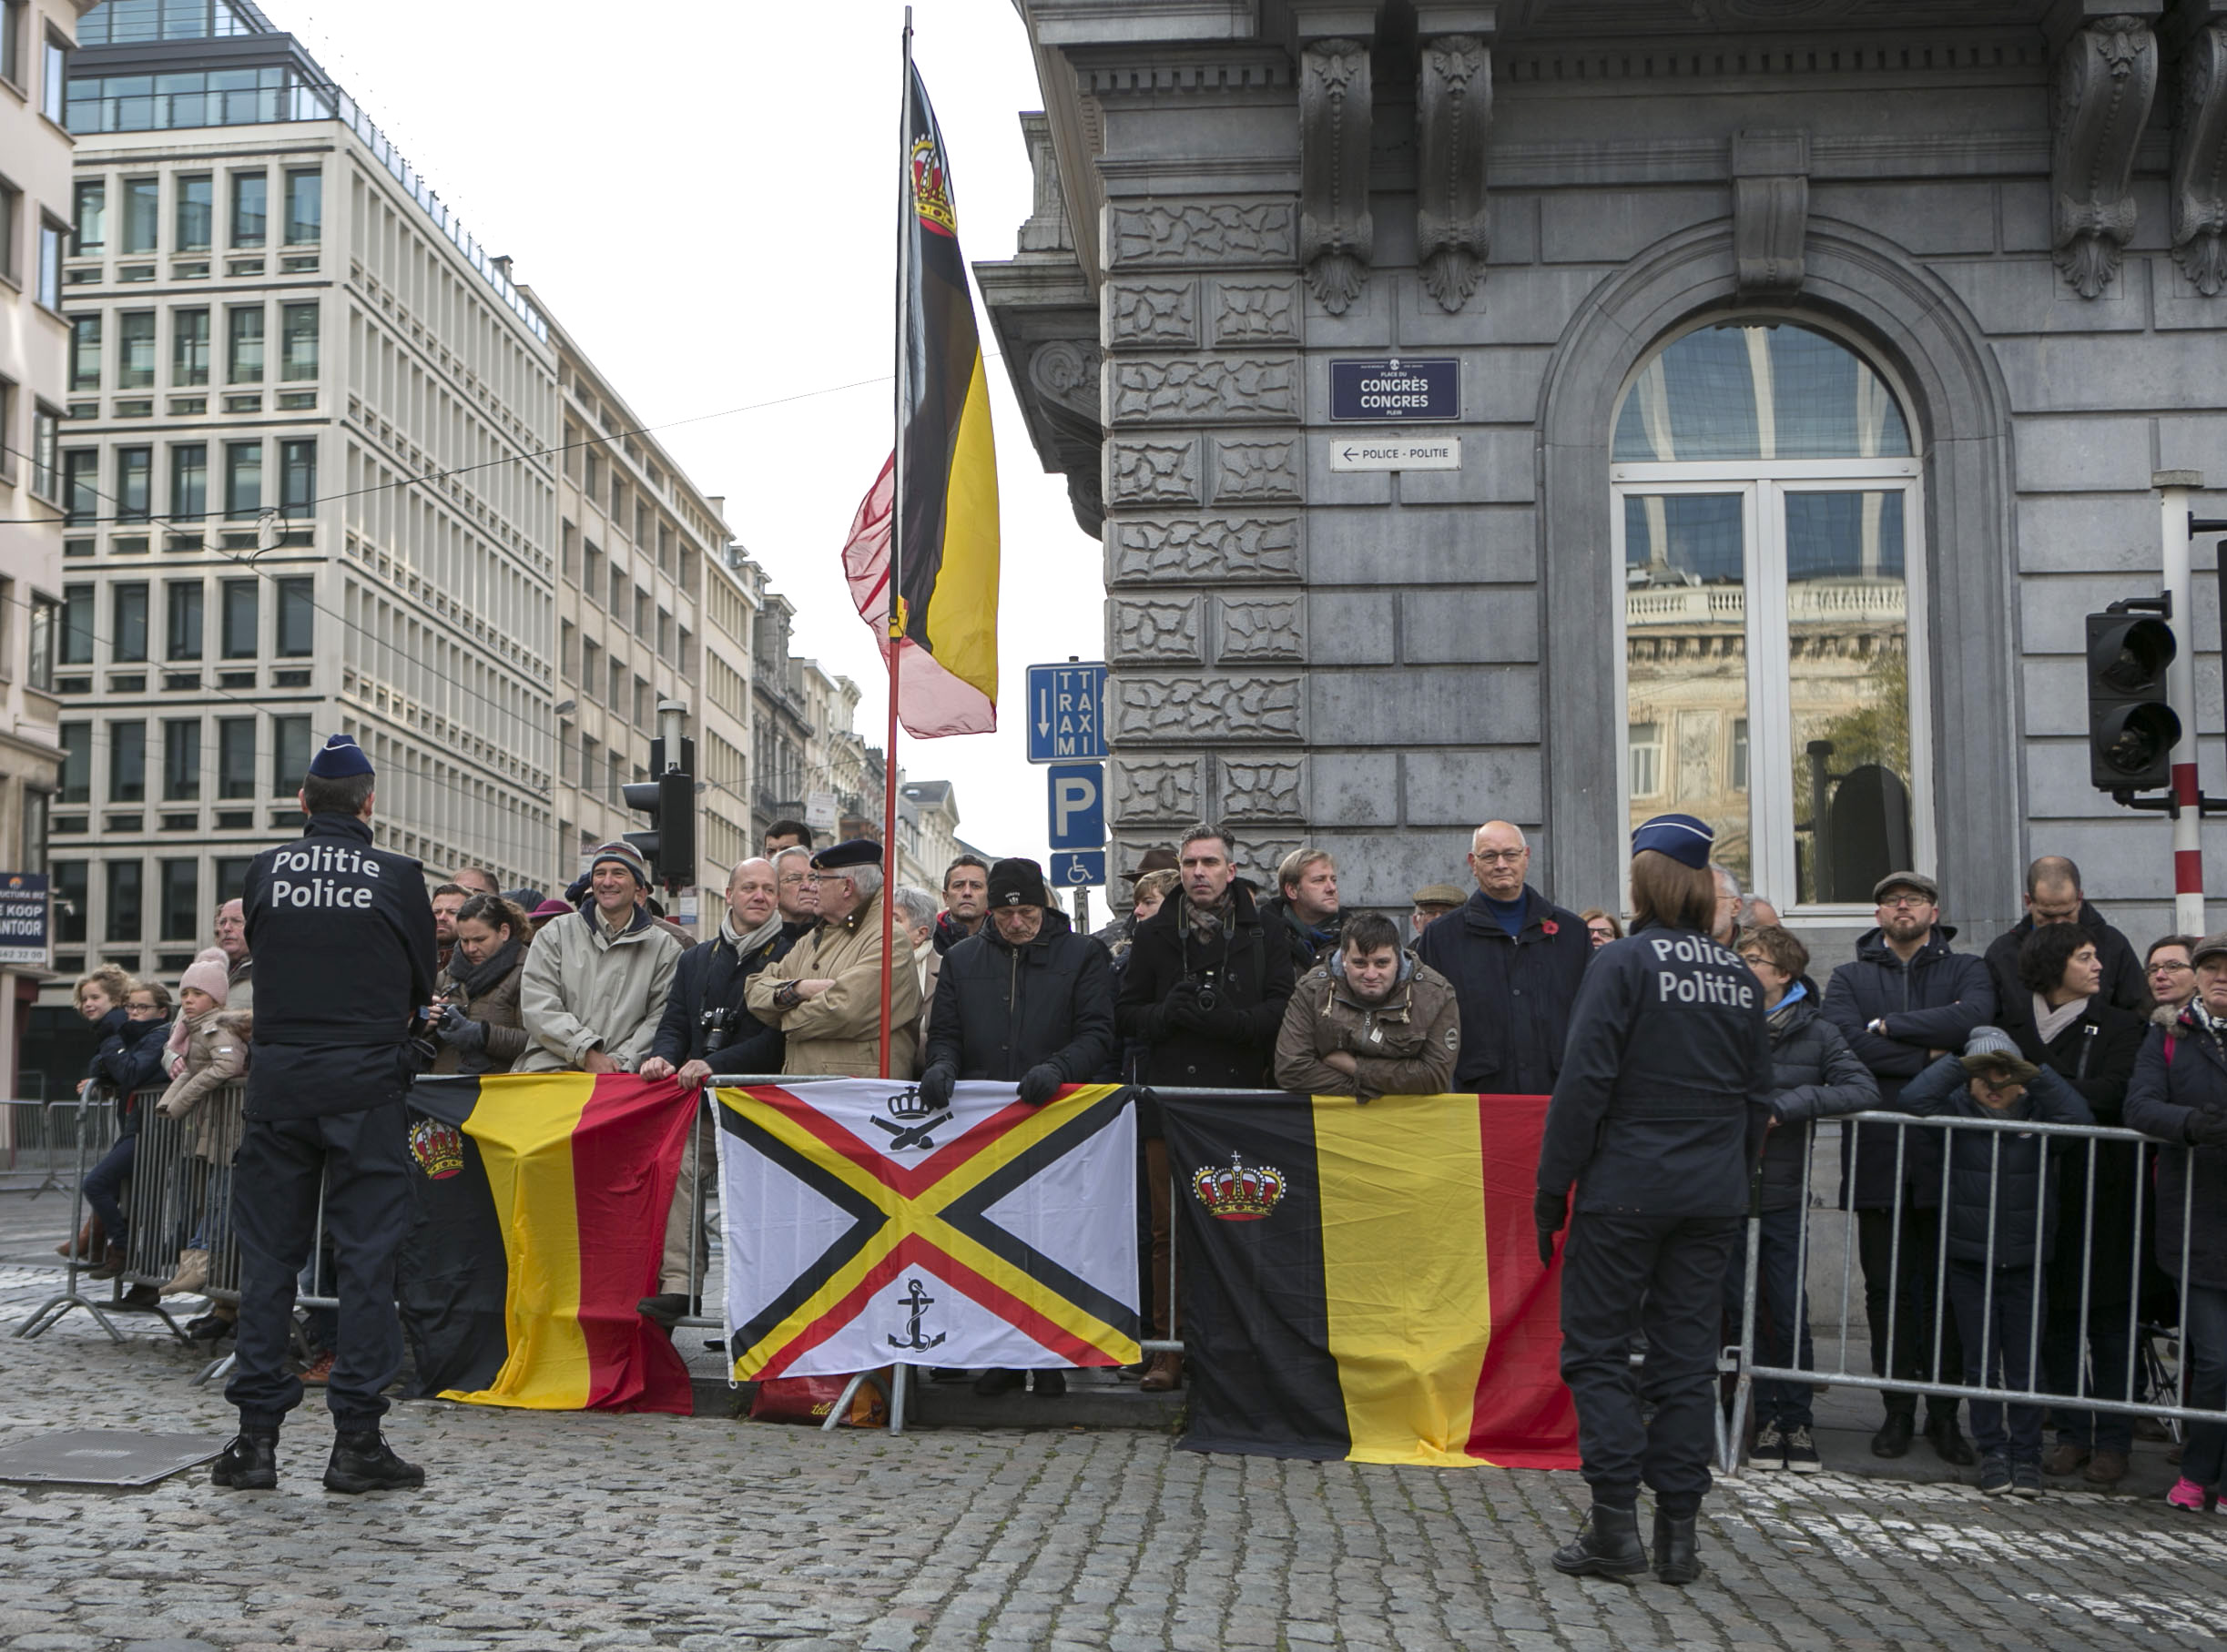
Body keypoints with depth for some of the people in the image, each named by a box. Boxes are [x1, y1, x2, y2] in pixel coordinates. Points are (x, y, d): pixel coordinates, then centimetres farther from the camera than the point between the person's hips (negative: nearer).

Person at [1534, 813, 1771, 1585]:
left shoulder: (1624, 961, -9)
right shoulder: (1739, 975, 8)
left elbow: (1585, 1081, -12)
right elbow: (1757, 1095, 14)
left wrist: (1552, 1189, -7)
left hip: (1626, 1190, -5)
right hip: (1712, 1198, 5)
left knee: (1596, 1348, 3)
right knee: (1687, 1355, 8)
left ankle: (1614, 1523, -1)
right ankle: (1678, 1529, 9)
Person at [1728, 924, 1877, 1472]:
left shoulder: (1816, 1033, 0)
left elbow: (1864, 1090, -11)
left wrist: (1787, 1105, -18)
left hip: (1784, 1198, -1)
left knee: (1789, 1314, 1)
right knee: (1740, 1309, 3)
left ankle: (1797, 1421, 15)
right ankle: (1767, 1418, 15)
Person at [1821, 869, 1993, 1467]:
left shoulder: (1966, 971, 12)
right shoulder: (1850, 979, 12)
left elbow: (1974, 1017, -12)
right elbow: (1847, 1041, -8)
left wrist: (1888, 1026, -9)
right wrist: (1928, 1056, -10)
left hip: (1947, 1150, -1)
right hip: (1878, 1153, 1)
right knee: (1887, 1286, 4)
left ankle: (1944, 1413, 10)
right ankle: (1898, 1409, 13)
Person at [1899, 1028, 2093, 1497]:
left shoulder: (2036, 1113, 1)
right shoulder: (1958, 1111, -1)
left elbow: (2079, 1119, -17)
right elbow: (1914, 1098, -17)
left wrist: (2035, 1073, -17)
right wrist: (1961, 1062, -15)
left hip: (2027, 1262, 0)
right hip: (1970, 1260, 0)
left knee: (2025, 1367, 4)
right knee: (1980, 1365, 6)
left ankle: (2026, 1455, 14)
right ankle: (1992, 1452, 16)